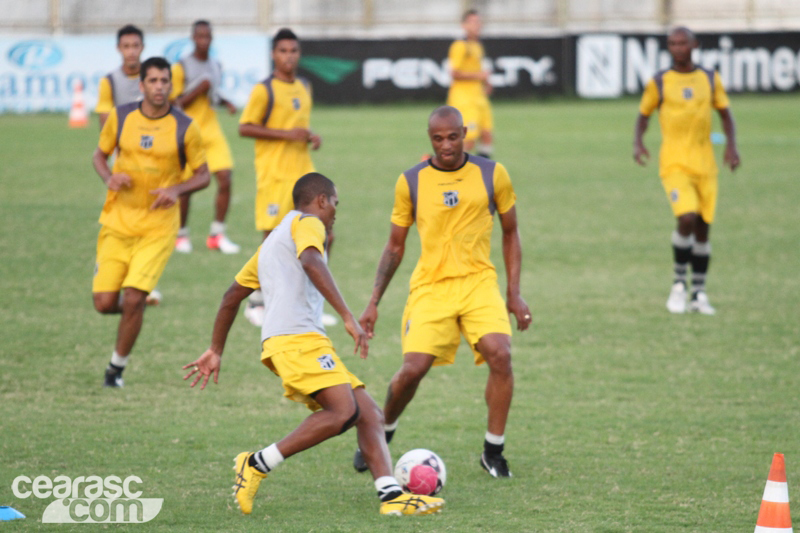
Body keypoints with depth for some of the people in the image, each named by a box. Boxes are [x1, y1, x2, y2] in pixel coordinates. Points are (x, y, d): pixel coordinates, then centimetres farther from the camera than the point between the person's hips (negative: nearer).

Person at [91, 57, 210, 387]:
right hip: (118, 221, 2)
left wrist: (177, 190, -17)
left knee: (134, 299, -13)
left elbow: (203, 175, 3)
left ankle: (117, 367, 7)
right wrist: (109, 178, -8)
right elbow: (100, 154, 14)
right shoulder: (120, 118, 0)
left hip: (158, 226, -2)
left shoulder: (184, 128, -5)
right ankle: (129, 307, 34)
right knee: (104, 303, -3)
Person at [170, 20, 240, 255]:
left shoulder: (216, 66, 11)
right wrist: (198, 90, -19)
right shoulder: (180, 68, -7)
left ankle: (216, 235, 2)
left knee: (225, 179, -8)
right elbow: (175, 103, -11)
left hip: (212, 130, 5)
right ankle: (181, 234, 18)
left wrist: (225, 102, 9)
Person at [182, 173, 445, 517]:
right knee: (343, 412, -25)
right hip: (298, 337, -10)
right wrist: (347, 317, -23)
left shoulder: (273, 240, 32)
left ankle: (391, 495, -13)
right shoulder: (308, 223, 5)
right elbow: (311, 262, -18)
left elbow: (232, 297, 34)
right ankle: (258, 465, -20)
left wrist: (216, 351, 39)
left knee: (369, 414, 1)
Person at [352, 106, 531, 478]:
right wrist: (374, 302, 5)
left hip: (479, 282, 0)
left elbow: (510, 233, 13)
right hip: (430, 287, 0)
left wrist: (514, 293, 6)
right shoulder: (411, 182, 3)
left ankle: (493, 452, -5)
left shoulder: (492, 175, 2)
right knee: (413, 368, -15)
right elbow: (395, 246, 11)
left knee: (500, 355, -22)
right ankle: (382, 433, 16)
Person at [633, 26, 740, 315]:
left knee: (703, 227, 4)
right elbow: (643, 115, 11)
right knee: (687, 218, -21)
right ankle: (679, 282, -3)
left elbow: (726, 115, 15)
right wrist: (637, 142, -8)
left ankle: (699, 294, 15)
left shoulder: (710, 80, 8)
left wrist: (731, 145, -2)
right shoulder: (658, 83, 2)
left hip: (705, 165, 3)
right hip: (674, 163, -3)